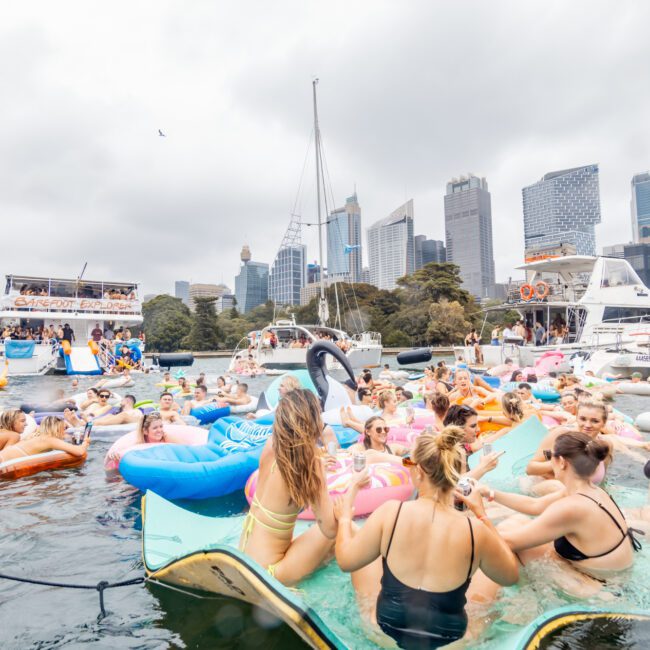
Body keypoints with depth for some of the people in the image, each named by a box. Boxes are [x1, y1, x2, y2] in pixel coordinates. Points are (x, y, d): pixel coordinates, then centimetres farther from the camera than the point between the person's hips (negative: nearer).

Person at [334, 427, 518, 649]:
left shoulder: (390, 512, -22)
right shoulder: (476, 530, -20)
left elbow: (346, 560, -9)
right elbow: (511, 576, 0)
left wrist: (344, 519, 8)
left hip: (385, 630, 0)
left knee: (354, 531, 20)